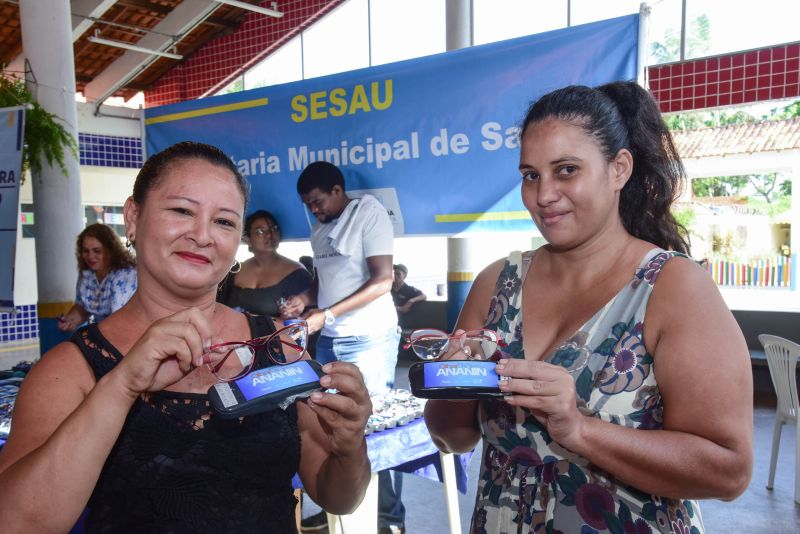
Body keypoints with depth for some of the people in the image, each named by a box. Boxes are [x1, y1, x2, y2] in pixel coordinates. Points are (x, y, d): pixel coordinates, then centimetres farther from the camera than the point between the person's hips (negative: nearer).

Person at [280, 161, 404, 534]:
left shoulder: (369, 212, -7)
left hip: (368, 340, -7)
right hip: (328, 340, 7)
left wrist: (326, 314, -18)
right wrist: (305, 298, 2)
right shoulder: (319, 231, 15)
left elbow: (382, 281, -15)